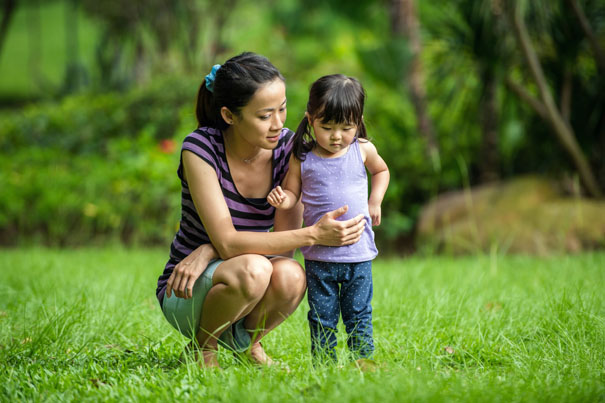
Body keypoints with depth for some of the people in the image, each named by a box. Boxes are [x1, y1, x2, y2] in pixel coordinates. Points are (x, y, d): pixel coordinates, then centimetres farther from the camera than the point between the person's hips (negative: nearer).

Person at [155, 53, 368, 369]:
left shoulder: (287, 147, -8)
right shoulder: (200, 148, -20)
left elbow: (284, 244, -12)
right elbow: (228, 242, -26)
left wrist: (207, 252, -26)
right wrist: (314, 235, -33)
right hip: (186, 295, -4)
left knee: (290, 276, -31)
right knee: (253, 269, -35)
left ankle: (247, 341, 2)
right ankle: (201, 348, -6)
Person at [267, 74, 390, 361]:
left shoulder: (363, 151, -1)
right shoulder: (303, 158, -4)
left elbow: (381, 170, 20)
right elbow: (293, 192, 4)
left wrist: (375, 201, 8)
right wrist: (282, 198, -18)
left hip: (358, 252, 0)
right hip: (319, 255, 0)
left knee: (358, 313, 7)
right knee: (322, 316, 5)